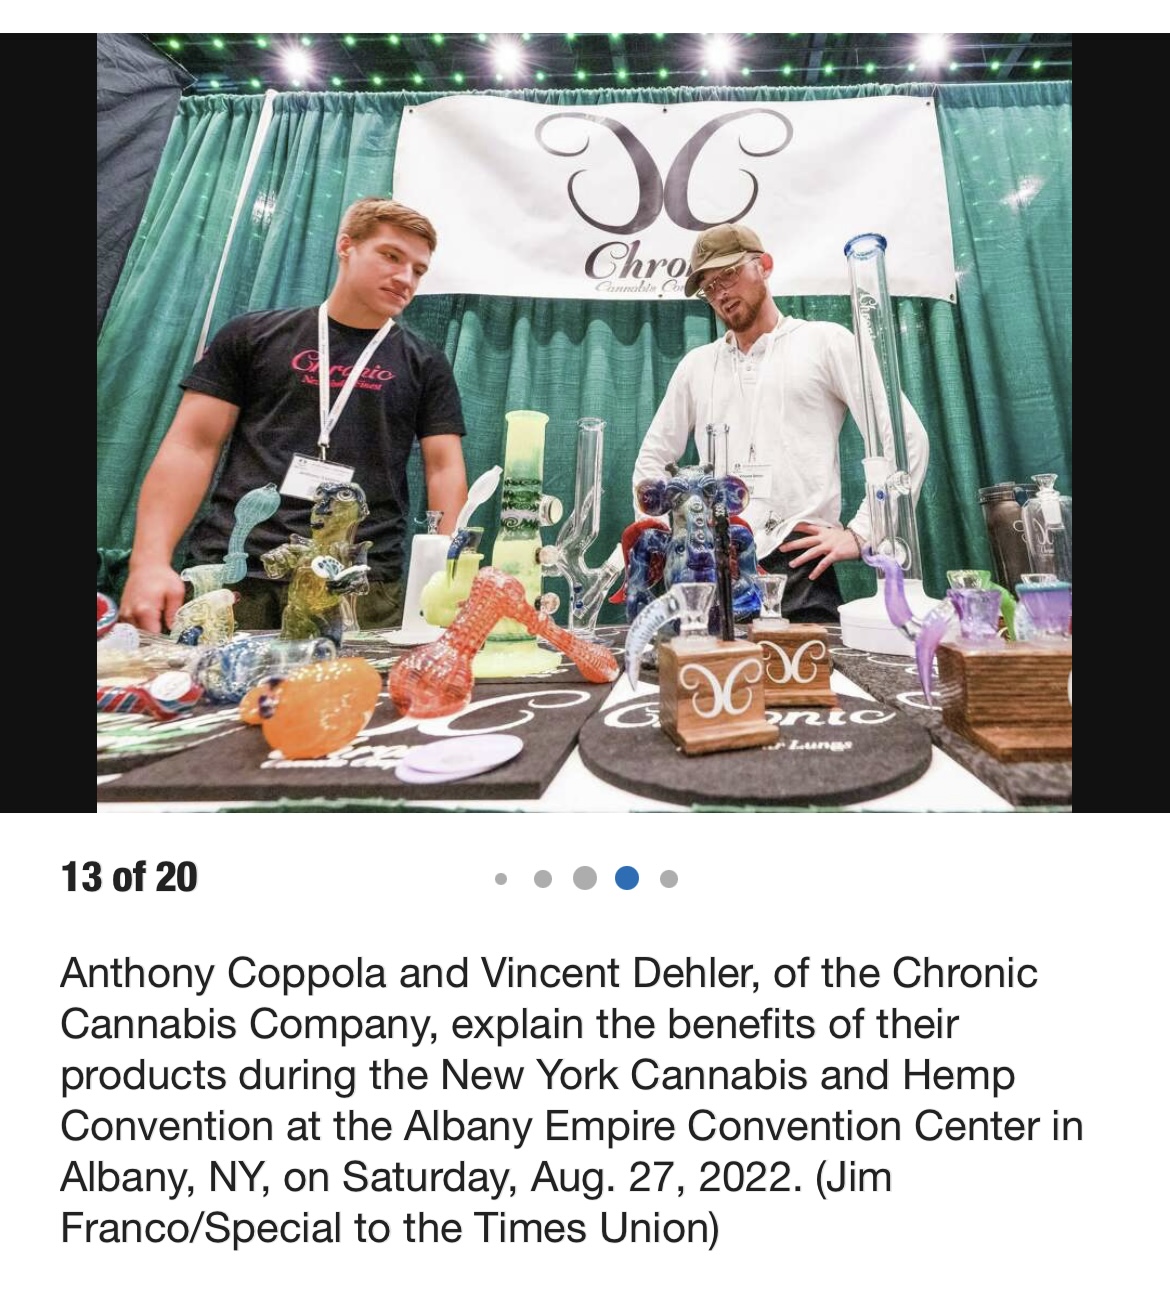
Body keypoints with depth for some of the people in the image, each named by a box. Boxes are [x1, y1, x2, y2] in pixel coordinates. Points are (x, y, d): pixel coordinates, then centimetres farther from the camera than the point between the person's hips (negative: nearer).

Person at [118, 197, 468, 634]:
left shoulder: (426, 365, 14)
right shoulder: (254, 334, 13)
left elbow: (444, 469, 6)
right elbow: (193, 445, 8)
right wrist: (150, 560, -5)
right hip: (232, 572, 1)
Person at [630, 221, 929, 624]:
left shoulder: (825, 342, 9)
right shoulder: (696, 364, 20)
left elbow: (907, 438, 4)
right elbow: (651, 459, 23)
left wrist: (859, 532, -5)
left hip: (798, 565, -3)